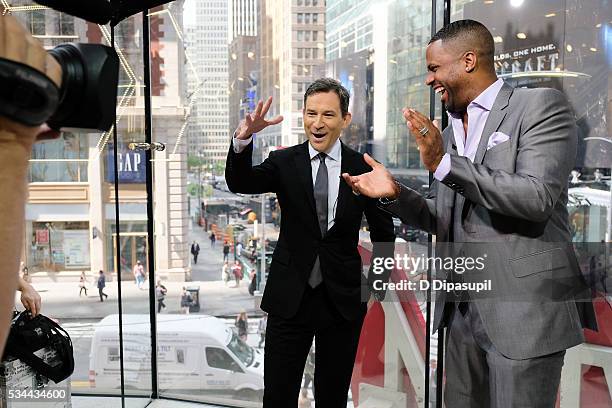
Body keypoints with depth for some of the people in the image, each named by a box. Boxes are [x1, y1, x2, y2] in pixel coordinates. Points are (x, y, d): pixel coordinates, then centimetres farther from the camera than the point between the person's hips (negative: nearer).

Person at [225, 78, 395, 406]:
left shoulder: (363, 169, -2)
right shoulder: (284, 163, -2)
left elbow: (383, 232, 8)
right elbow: (238, 182, -19)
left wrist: (376, 285, 5)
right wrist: (242, 140, -38)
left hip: (343, 299, 1)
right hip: (290, 297, 0)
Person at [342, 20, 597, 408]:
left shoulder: (540, 106, -6)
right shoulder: (449, 132, 14)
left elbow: (537, 197, -19)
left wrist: (444, 164, -22)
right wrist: (395, 193, -1)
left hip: (524, 308, -6)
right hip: (463, 308, 7)